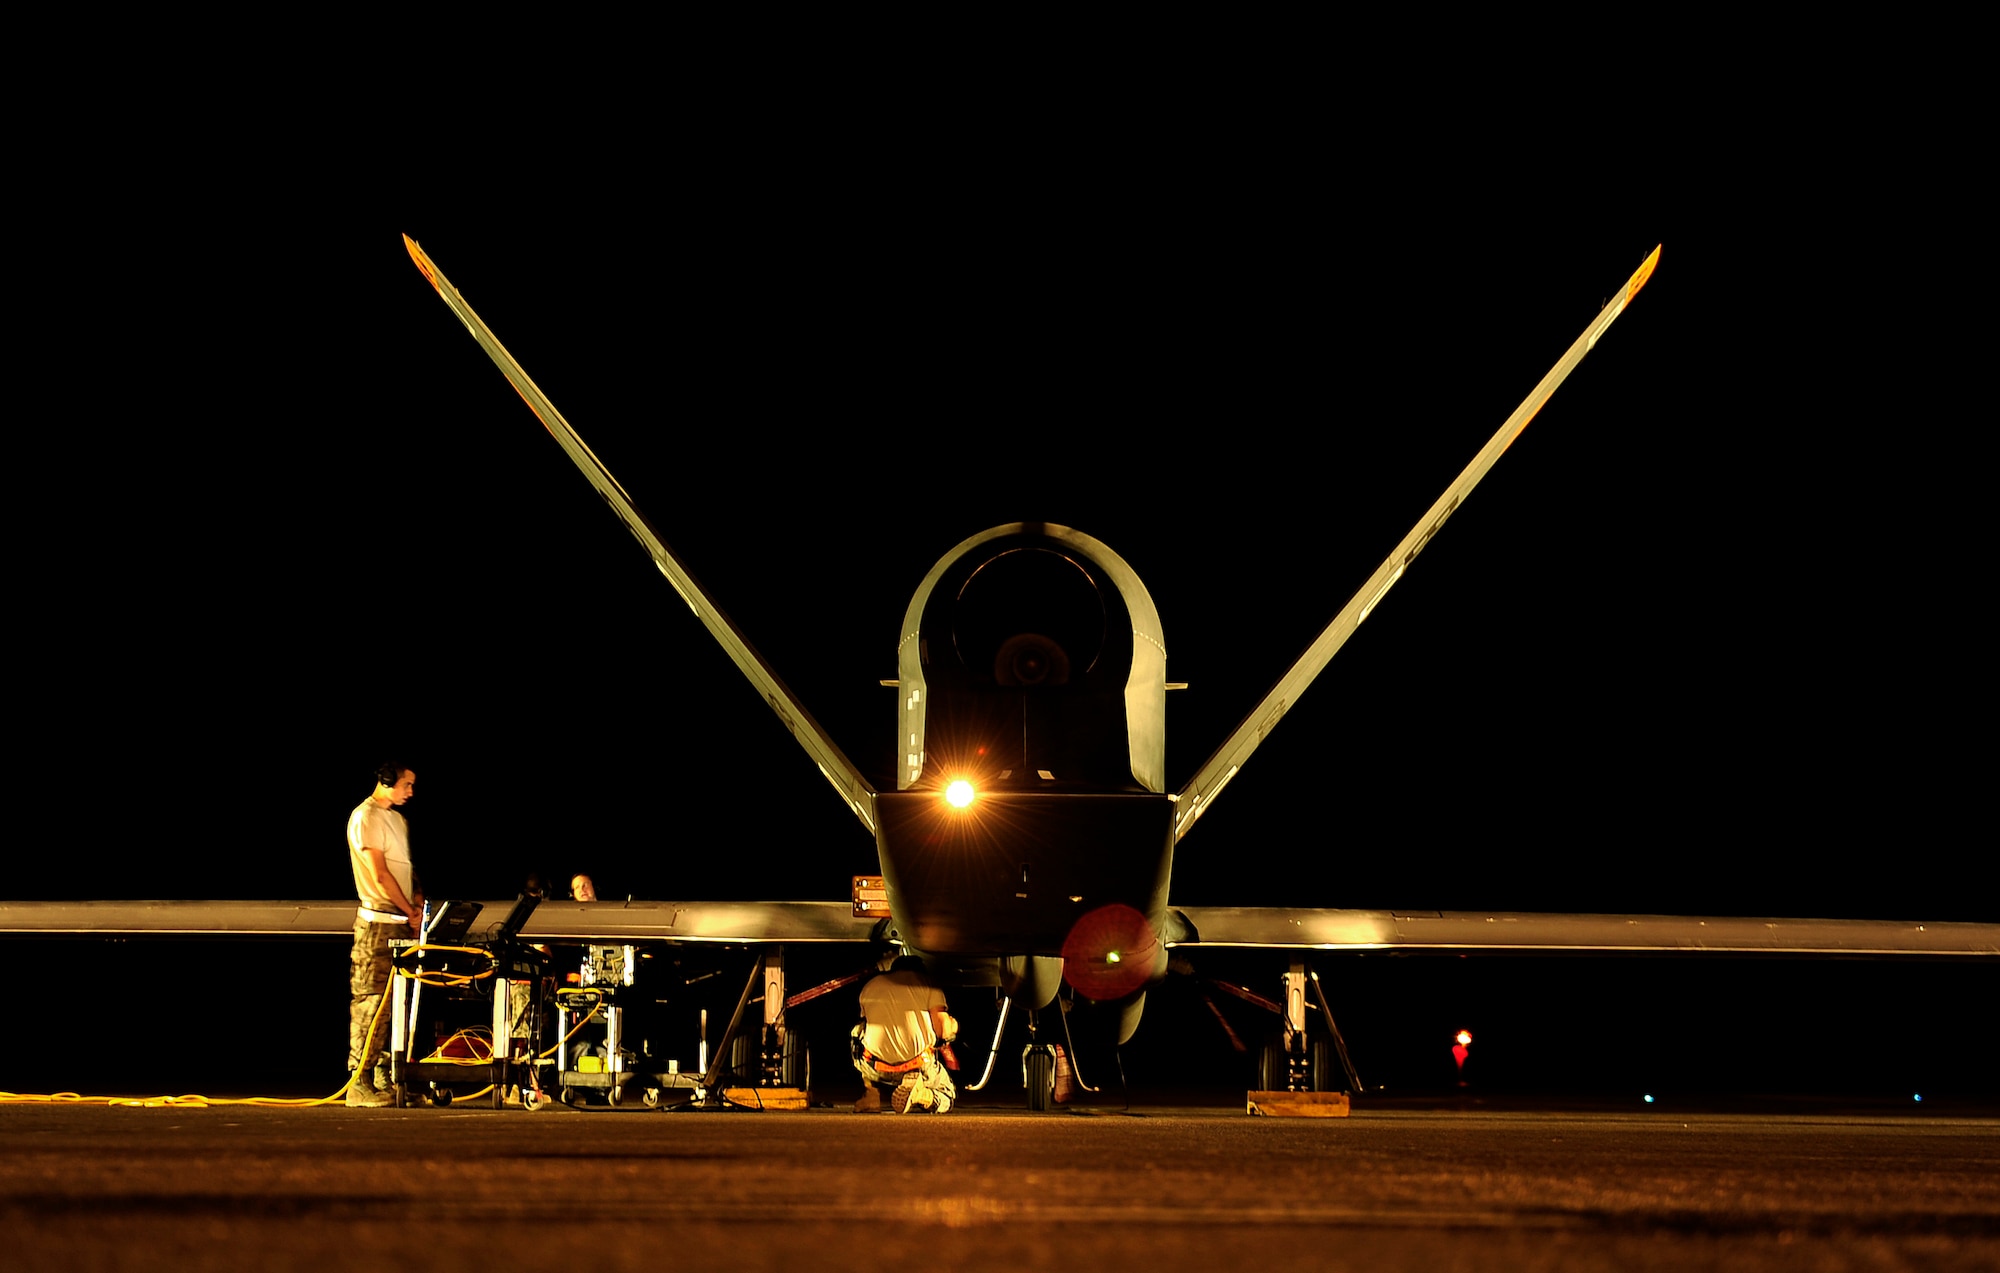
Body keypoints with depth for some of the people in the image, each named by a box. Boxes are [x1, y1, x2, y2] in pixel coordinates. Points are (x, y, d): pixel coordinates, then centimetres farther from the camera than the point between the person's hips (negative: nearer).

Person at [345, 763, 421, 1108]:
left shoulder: (397, 819, 20)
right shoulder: (366, 818, -9)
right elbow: (379, 875, -14)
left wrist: (418, 903, 4)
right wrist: (411, 912, -9)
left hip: (401, 922, 9)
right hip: (379, 921, -9)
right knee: (371, 1000, -10)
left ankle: (378, 1078, 10)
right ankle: (360, 1083, -11)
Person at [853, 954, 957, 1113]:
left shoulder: (869, 987, 18)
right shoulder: (928, 985, 8)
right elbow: (943, 1031, -1)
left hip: (876, 1069, 2)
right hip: (918, 1067, -2)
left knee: (858, 1032, 34)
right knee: (947, 1096, 27)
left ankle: (871, 1092, 14)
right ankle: (918, 1095, -10)